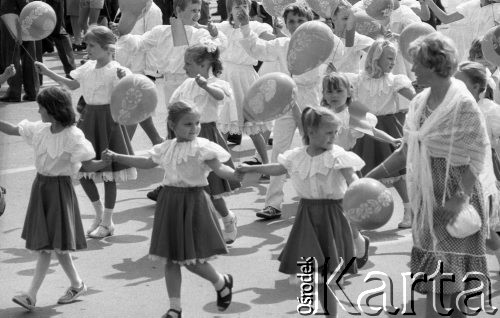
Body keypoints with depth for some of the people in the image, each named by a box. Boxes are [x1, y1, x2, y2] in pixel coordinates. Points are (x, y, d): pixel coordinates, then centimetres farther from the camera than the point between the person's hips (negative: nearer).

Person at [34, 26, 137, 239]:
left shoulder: (115, 70, -15)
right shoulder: (88, 67, 7)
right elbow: (72, 85, 22)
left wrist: (123, 79, -45)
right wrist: (48, 73, 19)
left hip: (108, 119, -7)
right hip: (89, 117, 7)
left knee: (108, 172, 1)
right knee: (81, 168, 8)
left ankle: (107, 222, 15)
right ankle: (99, 213, 27)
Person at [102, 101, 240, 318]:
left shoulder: (202, 147, -9)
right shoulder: (166, 148, 8)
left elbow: (220, 169, -19)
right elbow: (146, 163, 21)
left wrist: (240, 175, -38)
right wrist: (115, 157, 23)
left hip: (193, 204, -5)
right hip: (170, 202, 6)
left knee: (192, 260, -5)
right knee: (170, 259, 7)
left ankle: (223, 282, 25)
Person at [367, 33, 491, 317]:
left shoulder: (463, 104, -14)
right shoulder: (420, 102, 8)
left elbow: (477, 157, -15)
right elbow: (407, 152, 14)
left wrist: (461, 199, -23)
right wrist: (370, 177, 11)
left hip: (454, 193, -7)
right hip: (428, 195, 7)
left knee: (448, 275, -2)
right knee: (433, 275, 9)